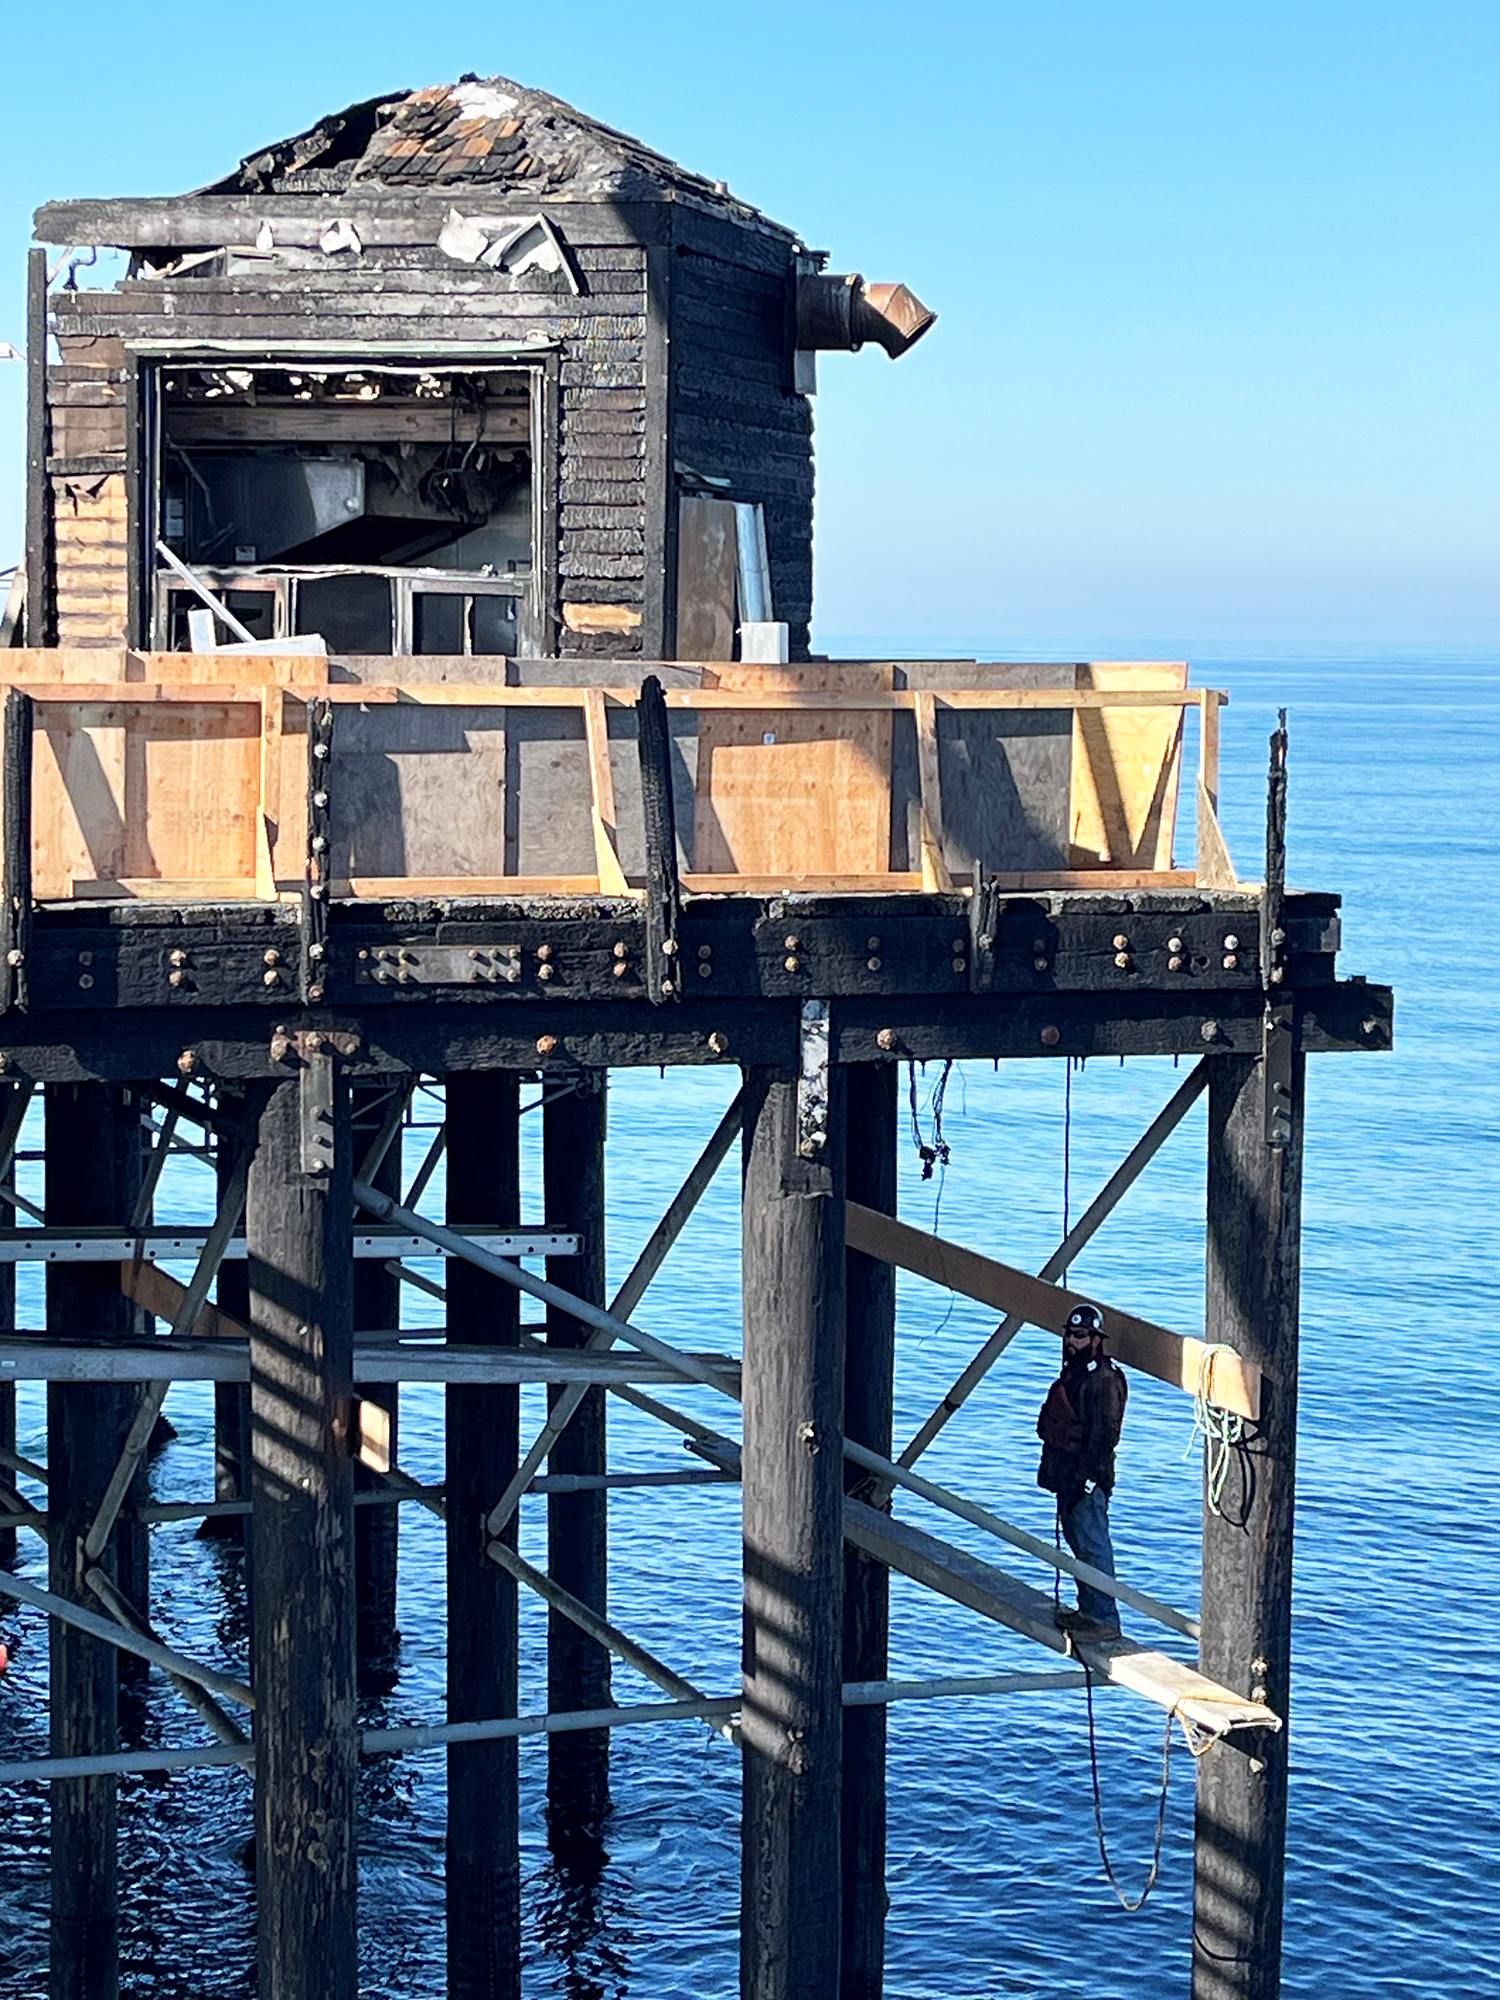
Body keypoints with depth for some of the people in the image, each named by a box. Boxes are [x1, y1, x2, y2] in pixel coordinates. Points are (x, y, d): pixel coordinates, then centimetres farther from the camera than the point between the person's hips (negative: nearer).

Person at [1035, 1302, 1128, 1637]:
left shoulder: (1104, 1380, -17)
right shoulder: (1073, 1372, 15)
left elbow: (1104, 1434, -21)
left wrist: (1083, 1476, -22)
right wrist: (1050, 1469, 22)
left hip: (1088, 1479, -10)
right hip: (1068, 1475, 10)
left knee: (1093, 1546, -9)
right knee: (1079, 1544, 16)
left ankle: (1106, 1619, -6)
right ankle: (1088, 1610, 24)